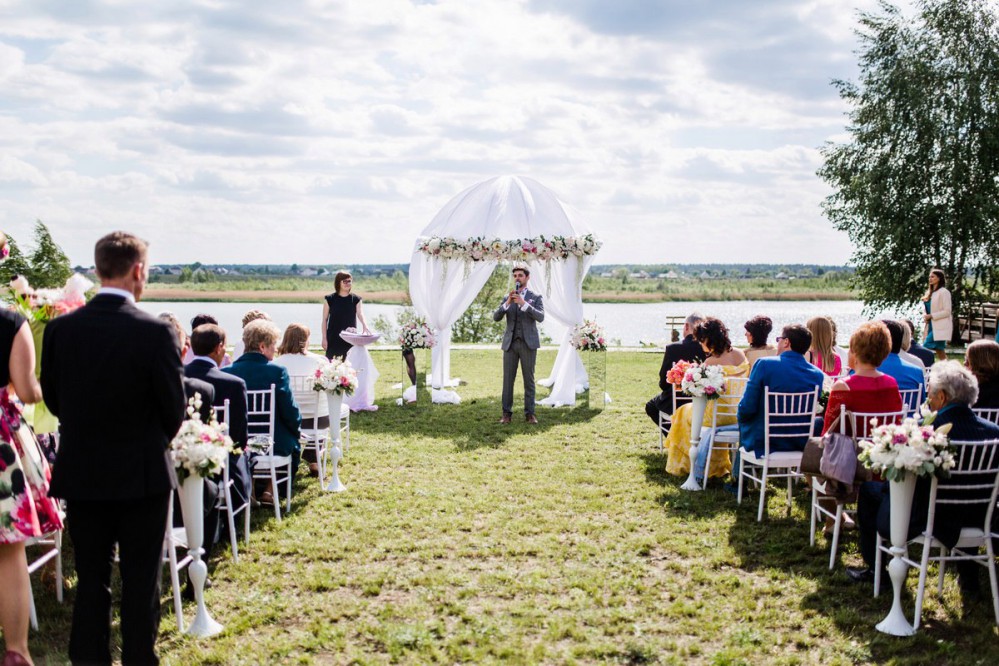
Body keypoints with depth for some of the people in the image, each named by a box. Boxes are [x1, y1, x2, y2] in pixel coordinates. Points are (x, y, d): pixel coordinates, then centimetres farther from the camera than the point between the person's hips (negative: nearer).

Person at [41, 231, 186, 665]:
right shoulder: (156, 333, -17)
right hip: (141, 475, -3)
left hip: (80, 474, 3)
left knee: (90, 579, 14)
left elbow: (53, 399, 4)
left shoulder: (60, 329, -6)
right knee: (141, 581, 9)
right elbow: (174, 409, -10)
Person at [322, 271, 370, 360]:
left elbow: (360, 314, -12)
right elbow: (325, 320, 2)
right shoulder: (330, 299, -1)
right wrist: (324, 338, -3)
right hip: (334, 339, -1)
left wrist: (365, 326, -33)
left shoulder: (356, 299, 3)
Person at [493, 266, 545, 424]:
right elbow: (496, 317, -1)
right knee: (508, 379, -1)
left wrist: (523, 303, -25)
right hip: (510, 343, 2)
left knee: (529, 379, -1)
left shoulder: (536, 297, 5)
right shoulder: (507, 299, 13)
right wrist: (508, 303, -18)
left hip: (528, 343, -2)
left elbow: (540, 317, -13)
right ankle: (507, 414, 4)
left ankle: (529, 414, 5)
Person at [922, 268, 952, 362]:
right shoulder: (929, 292, 16)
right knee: (940, 353, 8)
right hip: (931, 326, 8)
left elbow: (947, 311, -14)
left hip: (939, 327, -8)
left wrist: (931, 316, -18)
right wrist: (926, 317, 3)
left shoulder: (944, 292, -9)